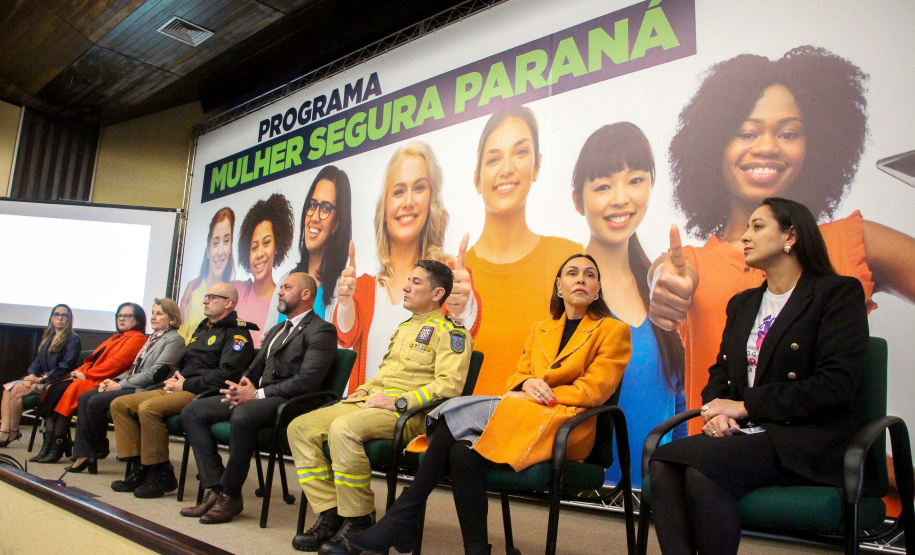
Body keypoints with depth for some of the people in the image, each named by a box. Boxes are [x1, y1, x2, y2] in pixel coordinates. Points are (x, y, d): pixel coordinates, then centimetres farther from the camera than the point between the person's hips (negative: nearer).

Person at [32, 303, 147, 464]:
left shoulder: (137, 339, -4)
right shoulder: (116, 338, 27)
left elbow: (117, 362, -14)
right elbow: (94, 359, 23)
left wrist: (87, 374, -14)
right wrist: (79, 371, 4)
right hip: (90, 378, 9)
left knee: (67, 391, -26)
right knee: (54, 388, -10)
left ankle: (57, 447, -19)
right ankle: (48, 443, -16)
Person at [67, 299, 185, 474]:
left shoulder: (175, 340, -8)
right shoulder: (153, 338, 22)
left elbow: (156, 373, -17)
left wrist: (120, 385, -14)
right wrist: (114, 380, 4)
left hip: (146, 390, -10)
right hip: (133, 386, 10)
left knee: (95, 402, -19)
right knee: (84, 398, -4)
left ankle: (100, 449, 2)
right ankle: (84, 454, -7)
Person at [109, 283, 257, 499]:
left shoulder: (237, 333, -6)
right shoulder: (203, 328, 23)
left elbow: (226, 373, -19)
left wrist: (187, 385, -15)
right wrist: (173, 378, 5)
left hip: (201, 394, -10)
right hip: (176, 390, 10)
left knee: (148, 408, -30)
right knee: (119, 404, 0)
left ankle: (161, 474, -17)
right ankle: (140, 467, -2)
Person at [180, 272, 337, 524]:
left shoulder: (321, 331, -5)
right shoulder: (277, 330, 26)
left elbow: (307, 381, -17)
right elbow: (255, 368, 23)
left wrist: (256, 393, -17)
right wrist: (242, 386, -2)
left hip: (287, 401, -9)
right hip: (256, 396, 9)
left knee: (242, 416, -37)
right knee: (193, 411, -3)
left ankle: (230, 495, -17)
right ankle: (215, 488, -6)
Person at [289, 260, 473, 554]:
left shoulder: (450, 331, -2)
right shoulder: (403, 328, 27)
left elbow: (449, 384, -15)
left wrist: (400, 401, -20)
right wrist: (365, 388, 14)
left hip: (407, 412, -9)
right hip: (369, 401, 9)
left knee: (343, 429, -35)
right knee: (300, 428, -8)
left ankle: (359, 521, -17)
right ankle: (330, 515, -7)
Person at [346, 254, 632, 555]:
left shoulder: (613, 330, 6)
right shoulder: (540, 329, 23)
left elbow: (594, 390, -4)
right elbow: (517, 376, 19)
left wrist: (535, 395, -10)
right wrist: (527, 384, -7)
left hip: (564, 425, -5)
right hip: (524, 413, 5)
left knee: (460, 411, -26)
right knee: (461, 453, -27)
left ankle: (403, 517, -17)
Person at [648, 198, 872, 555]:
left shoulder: (839, 293, 0)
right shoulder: (742, 304, 21)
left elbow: (836, 384, -11)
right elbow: (720, 371, 20)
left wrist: (745, 406, -12)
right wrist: (716, 410, -4)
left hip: (812, 441, -5)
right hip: (745, 433, 6)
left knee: (701, 469, -33)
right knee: (662, 467, -26)